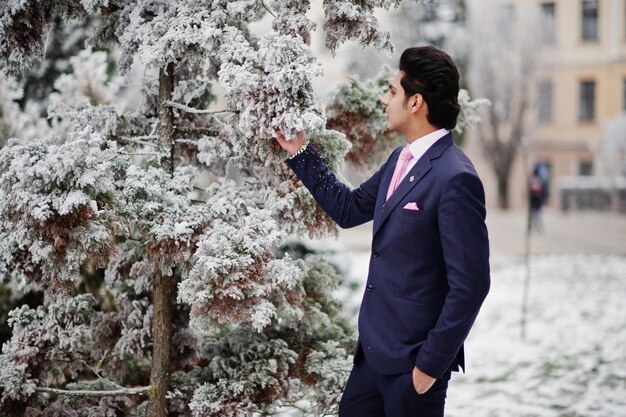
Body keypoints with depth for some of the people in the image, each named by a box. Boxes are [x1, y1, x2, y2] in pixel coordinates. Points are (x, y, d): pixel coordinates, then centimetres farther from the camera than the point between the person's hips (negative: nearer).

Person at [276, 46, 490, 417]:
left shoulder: (456, 179, -20)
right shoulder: (401, 160, 9)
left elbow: (470, 285, -21)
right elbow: (349, 208, 22)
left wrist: (432, 363, -18)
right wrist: (301, 153, 18)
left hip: (413, 362, -9)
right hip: (375, 350, 9)